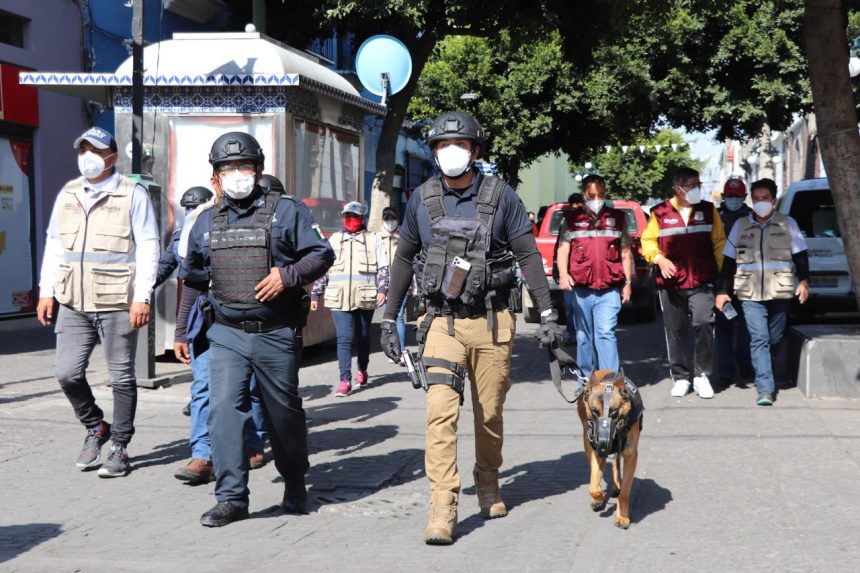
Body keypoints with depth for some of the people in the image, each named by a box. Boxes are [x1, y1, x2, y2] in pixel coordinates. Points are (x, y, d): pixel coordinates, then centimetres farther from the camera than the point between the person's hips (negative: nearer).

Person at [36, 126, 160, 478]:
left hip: (118, 304, -5)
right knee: (67, 373, 0)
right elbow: (53, 246, 17)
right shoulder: (67, 195, 14)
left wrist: (142, 297, -13)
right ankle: (96, 428, 23)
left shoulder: (132, 195, -2)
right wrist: (46, 292, 9)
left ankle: (119, 448, 13)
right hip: (73, 303, 5)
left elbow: (148, 249, -5)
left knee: (121, 377, 2)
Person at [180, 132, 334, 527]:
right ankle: (231, 498, -5)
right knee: (224, 409, -10)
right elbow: (193, 280, 20)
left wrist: (287, 275, -18)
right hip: (226, 334, 2)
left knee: (283, 413, 10)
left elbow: (322, 254, -3)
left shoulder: (286, 211, 0)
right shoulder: (206, 223, 11)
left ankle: (294, 484, 32)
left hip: (277, 334, -2)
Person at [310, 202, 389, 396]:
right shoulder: (334, 239, 12)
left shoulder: (373, 239, 8)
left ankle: (362, 370, 33)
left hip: (365, 298, 0)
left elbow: (383, 267, 5)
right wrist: (315, 294, 10)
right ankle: (345, 380, -11)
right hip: (339, 298, 0)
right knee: (344, 338, -9)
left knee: (363, 337, 13)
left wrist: (382, 289, -9)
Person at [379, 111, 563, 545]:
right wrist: (389, 318, 12)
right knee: (440, 412, -13)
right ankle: (442, 509, -13)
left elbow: (528, 255, 1)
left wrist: (547, 314, -4)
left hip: (492, 322, 0)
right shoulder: (422, 199, 5)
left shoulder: (501, 196, -1)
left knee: (490, 414, 9)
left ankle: (488, 486, 32)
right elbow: (404, 259, 13)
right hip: (442, 322, 0)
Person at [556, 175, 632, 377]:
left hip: (609, 290, -1)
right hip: (581, 289, 1)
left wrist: (627, 282, 10)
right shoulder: (573, 219, 9)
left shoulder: (617, 218, 11)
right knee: (583, 337, 7)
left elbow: (626, 252, 14)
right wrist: (563, 274, -14)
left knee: (606, 334, -12)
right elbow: (563, 249, 3)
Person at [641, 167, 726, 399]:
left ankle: (702, 375, -3)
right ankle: (680, 377, 19)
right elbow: (648, 240, 7)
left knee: (704, 323, -16)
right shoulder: (660, 213, 3)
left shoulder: (708, 210, 8)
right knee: (675, 331, 6)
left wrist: (721, 271, 2)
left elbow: (719, 242, 10)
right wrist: (659, 259, -10)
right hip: (671, 283, 0)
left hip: (702, 282, 0)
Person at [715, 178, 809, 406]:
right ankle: (765, 389, -13)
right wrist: (723, 291, 6)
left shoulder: (787, 224, 8)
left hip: (780, 292, 0)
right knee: (759, 339, -9)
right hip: (750, 294, 0)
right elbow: (728, 261, 11)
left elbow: (800, 255, 9)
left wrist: (803, 281, -5)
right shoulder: (741, 225, 10)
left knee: (774, 339, 7)